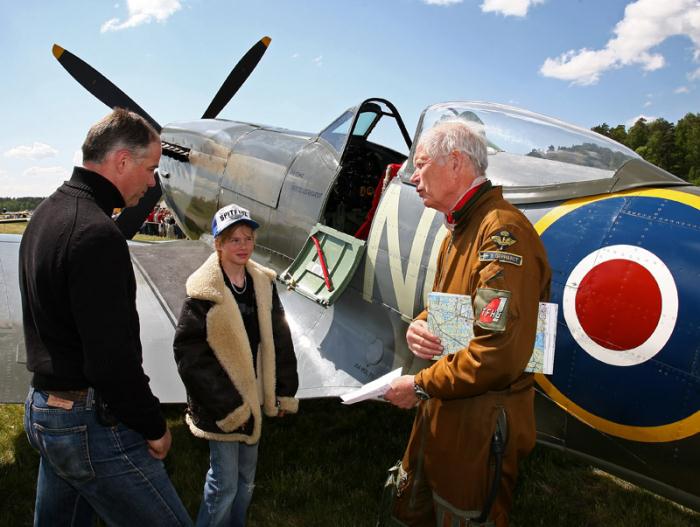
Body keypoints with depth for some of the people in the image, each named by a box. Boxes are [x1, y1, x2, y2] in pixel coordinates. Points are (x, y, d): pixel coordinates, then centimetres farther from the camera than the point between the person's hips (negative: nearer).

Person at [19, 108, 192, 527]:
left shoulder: (48, 213, 9)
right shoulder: (96, 233, -23)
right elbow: (112, 358, -26)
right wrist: (154, 427, -12)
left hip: (42, 409, 10)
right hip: (91, 423, -10)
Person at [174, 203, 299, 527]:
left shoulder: (263, 283, 1)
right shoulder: (204, 292, -16)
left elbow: (279, 340, 5)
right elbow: (189, 353, -16)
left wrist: (284, 392, 2)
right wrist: (226, 404, -16)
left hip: (252, 398, 6)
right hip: (221, 404, -6)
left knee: (247, 476, 18)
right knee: (225, 481, 2)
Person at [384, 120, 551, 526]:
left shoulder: (503, 230, -22)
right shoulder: (457, 232, 12)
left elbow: (500, 354, -30)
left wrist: (422, 385, -17)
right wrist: (419, 327, -4)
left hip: (480, 428, -9)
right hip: (438, 415, 9)